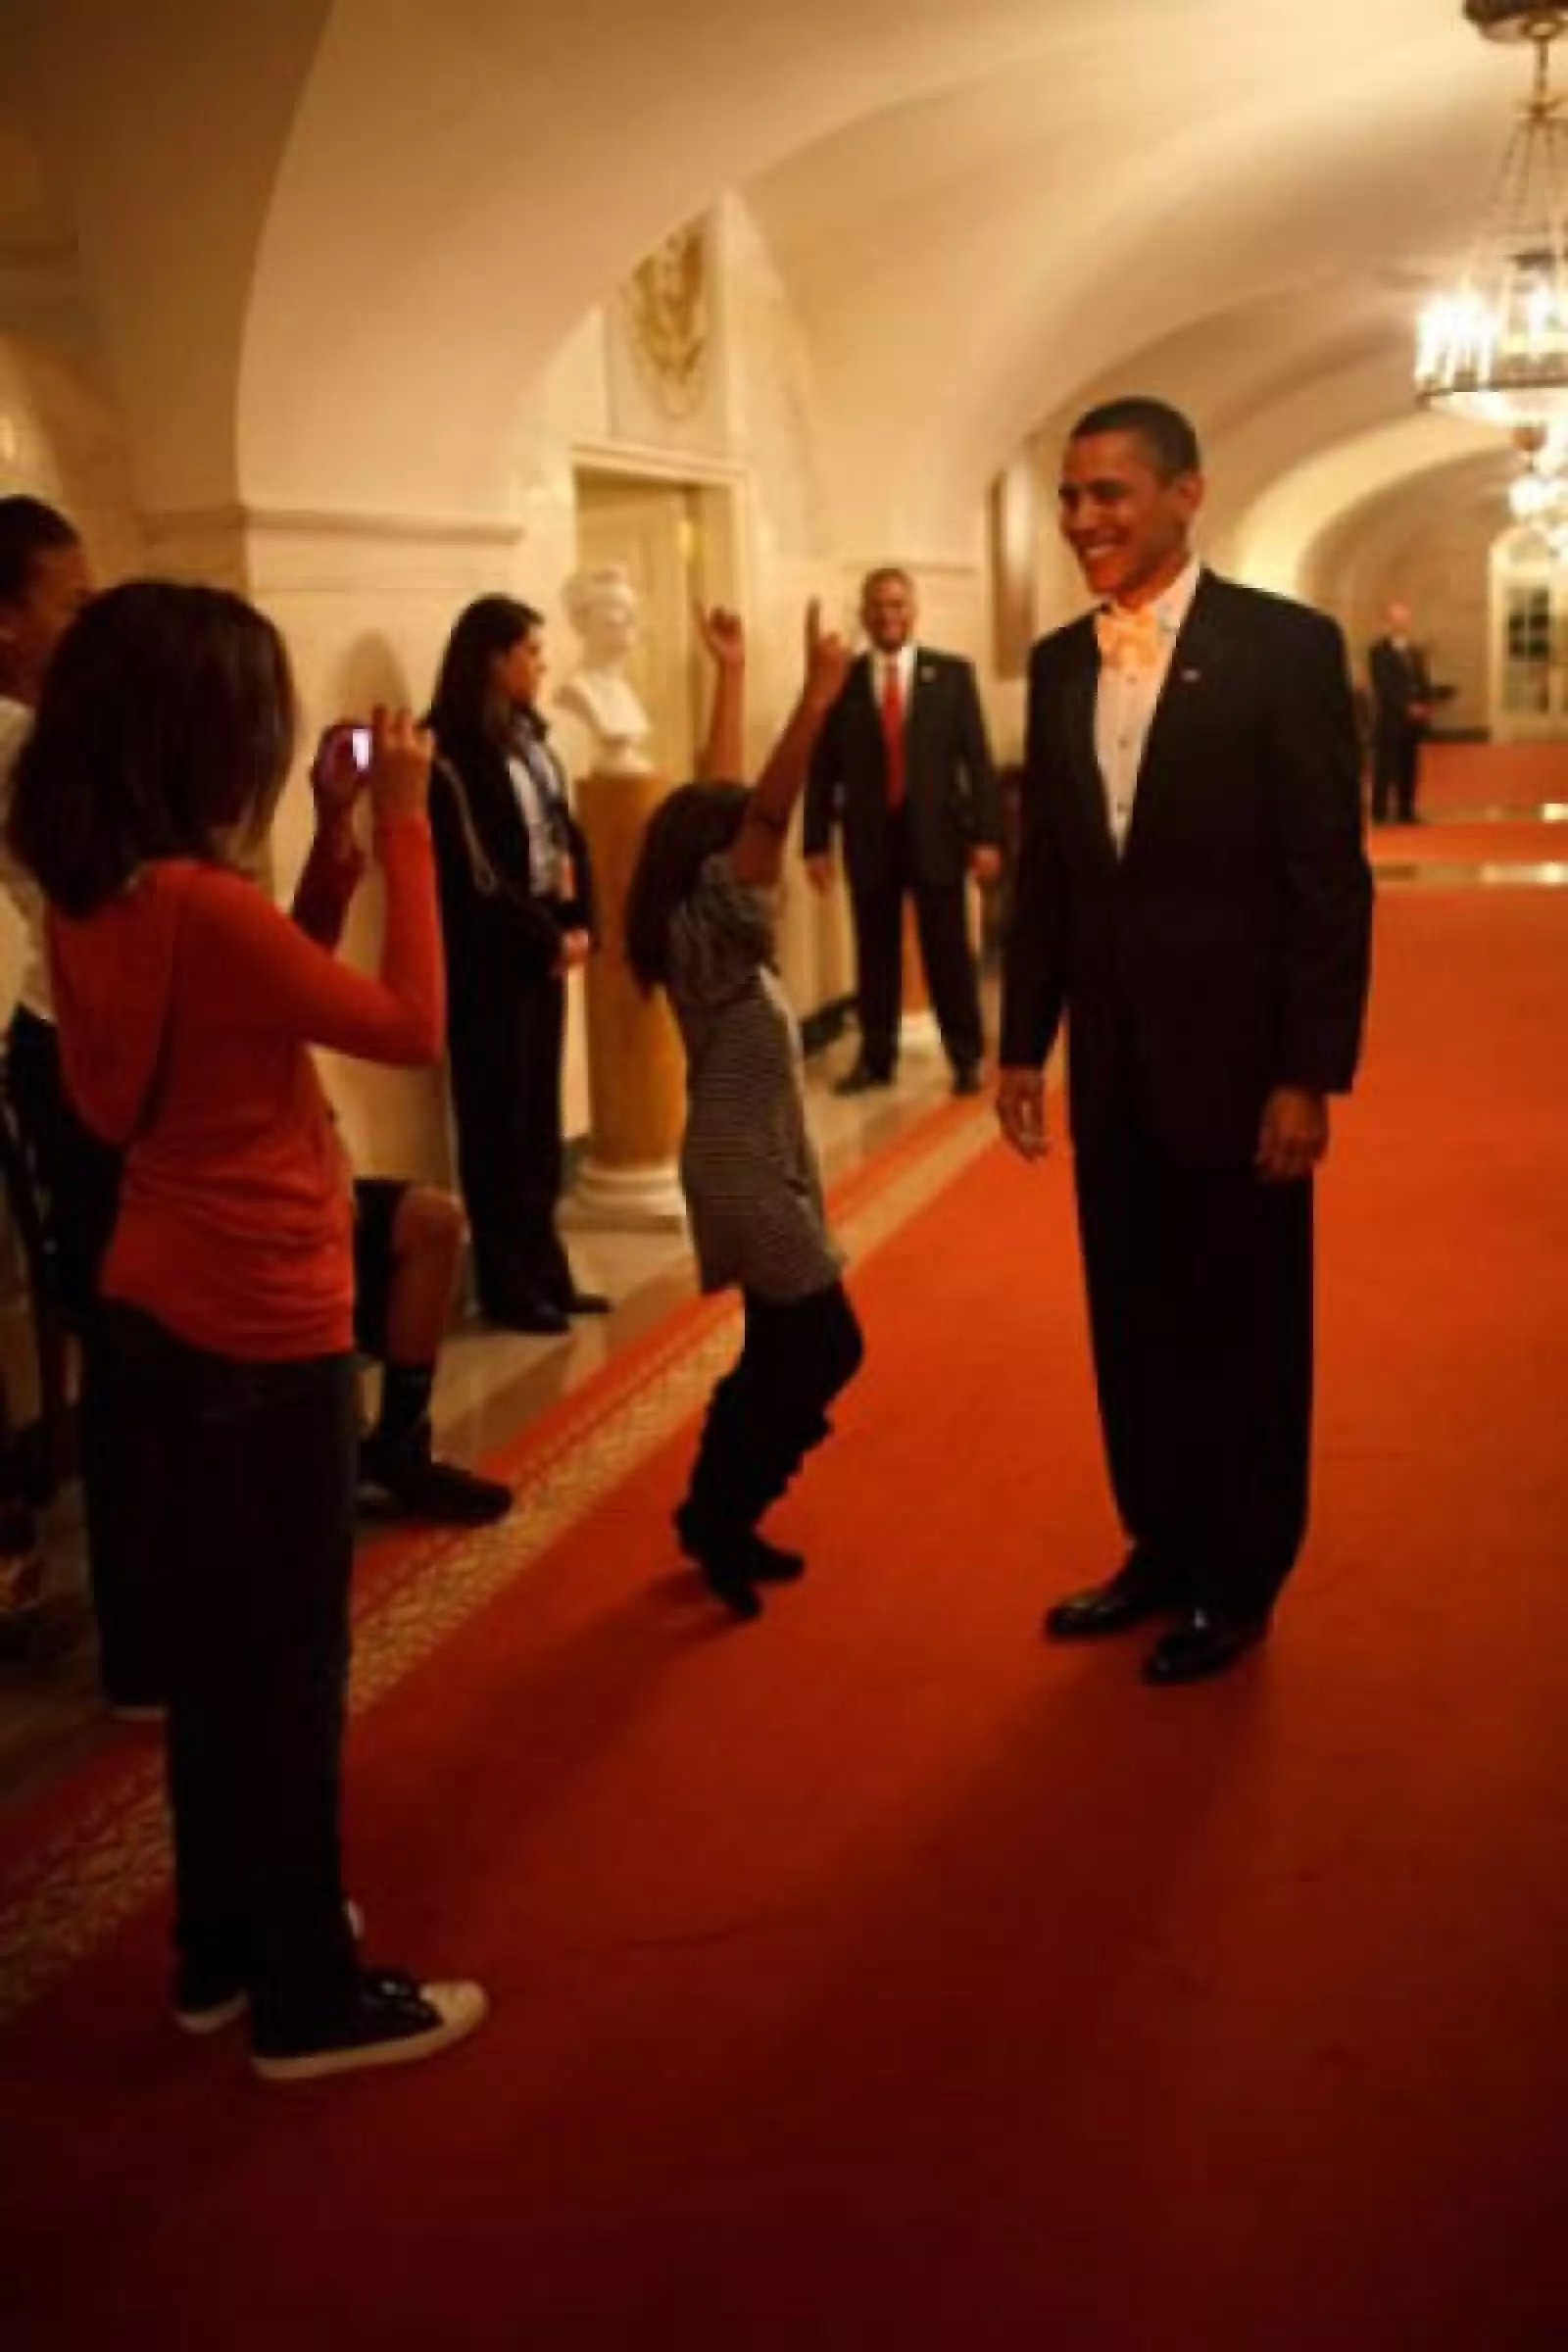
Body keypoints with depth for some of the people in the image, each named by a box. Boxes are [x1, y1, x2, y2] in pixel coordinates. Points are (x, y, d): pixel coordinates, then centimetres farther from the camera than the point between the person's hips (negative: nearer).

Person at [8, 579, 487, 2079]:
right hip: (260, 1335, -9)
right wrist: (401, 825, -13)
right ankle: (309, 1998, 19)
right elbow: (410, 1025, -17)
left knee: (217, 1649, 20)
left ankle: (226, 1944, 35)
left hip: (161, 1319, 9)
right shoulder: (200, 902, -24)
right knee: (291, 1663, 4)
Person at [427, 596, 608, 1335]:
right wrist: (550, 940, -10)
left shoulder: (528, 736, 11)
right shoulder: (455, 752, -13)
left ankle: (545, 1271, 21)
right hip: (491, 960, -8)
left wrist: (581, 925, -3)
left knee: (540, 1117, 12)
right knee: (498, 1121, 1)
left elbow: (565, 836, 11)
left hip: (544, 949, 8)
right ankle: (506, 1287, 10)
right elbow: (477, 875, -16)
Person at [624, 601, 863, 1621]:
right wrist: (817, 699, -40)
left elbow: (723, 798, 13)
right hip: (747, 1173, -9)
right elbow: (766, 813, -31)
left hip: (752, 1165, 9)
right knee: (827, 1346, -4)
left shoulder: (705, 925, 6)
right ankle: (719, 1517, 2)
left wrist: (733, 675, 16)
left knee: (783, 1351, 14)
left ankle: (719, 1515, 21)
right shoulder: (710, 928, -17)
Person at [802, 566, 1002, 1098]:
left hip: (936, 832, -1)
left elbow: (977, 758, 1)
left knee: (949, 951, 4)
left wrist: (987, 835, -6)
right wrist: (816, 843, -1)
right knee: (875, 954, 7)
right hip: (869, 836, 1)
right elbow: (823, 769, 4)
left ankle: (966, 1057, 15)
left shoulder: (952, 674, 4)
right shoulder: (841, 680, 4)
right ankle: (875, 1058, 17)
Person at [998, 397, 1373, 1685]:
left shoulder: (1285, 646, -10)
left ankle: (1239, 1580, 24)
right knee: (1133, 1322, 15)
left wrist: (1310, 1072, -15)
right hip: (1113, 1058, 5)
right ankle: (1163, 1545, 32)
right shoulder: (1060, 662, 7)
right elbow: (1043, 868, 11)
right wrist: (1025, 1042, 9)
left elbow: (1331, 878, -12)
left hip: (1235, 1052, -5)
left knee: (1244, 1327, 8)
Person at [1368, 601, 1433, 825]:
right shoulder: (1379, 651, -3)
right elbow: (1384, 686, -11)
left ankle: (1406, 811, 9)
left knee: (1409, 768, 6)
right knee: (1385, 768, -6)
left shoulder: (1416, 651, 18)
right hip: (1389, 718, -6)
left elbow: (1424, 683, 17)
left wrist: (1425, 707, -1)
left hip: (1415, 718, 6)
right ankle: (1379, 813, -4)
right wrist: (1407, 708, -16)